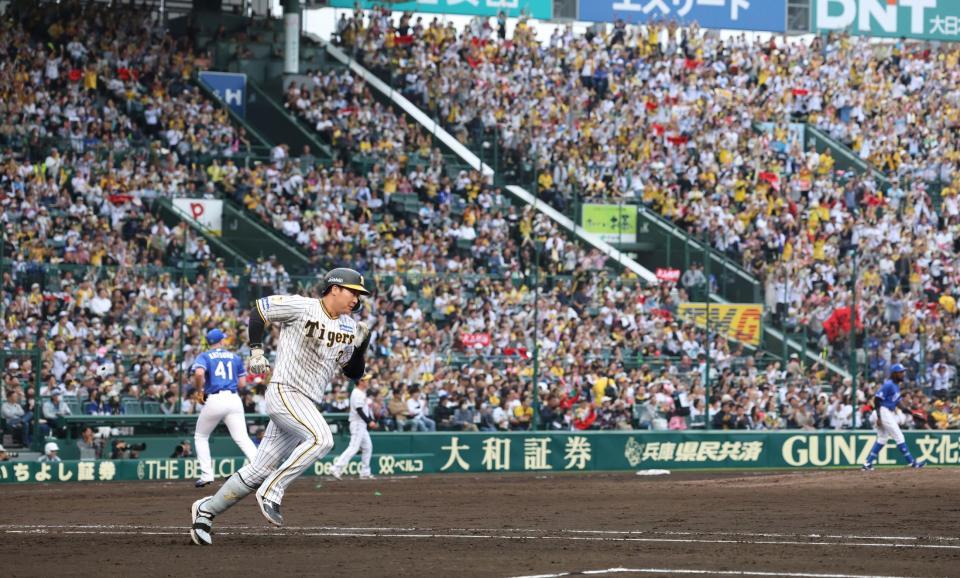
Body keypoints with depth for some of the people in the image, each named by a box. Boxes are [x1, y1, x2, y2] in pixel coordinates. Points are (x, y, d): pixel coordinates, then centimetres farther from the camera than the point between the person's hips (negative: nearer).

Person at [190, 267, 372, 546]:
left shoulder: (348, 327, 12)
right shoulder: (300, 306, -7)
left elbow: (354, 373, 15)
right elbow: (258, 311, 0)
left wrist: (360, 345, -1)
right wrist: (256, 351, -8)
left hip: (307, 405, 7)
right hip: (284, 392, -7)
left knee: (260, 470, 5)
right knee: (321, 439, -30)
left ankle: (206, 509, 16)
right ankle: (271, 492, -21)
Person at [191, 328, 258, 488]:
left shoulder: (204, 357, 4)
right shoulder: (235, 357, 16)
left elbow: (199, 373, -17)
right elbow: (241, 382, 13)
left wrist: (199, 391, -1)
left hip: (214, 400, -3)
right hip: (234, 399, 3)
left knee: (201, 437, 17)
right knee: (242, 438, -5)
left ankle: (207, 474, 8)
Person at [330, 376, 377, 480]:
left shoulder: (362, 393, 17)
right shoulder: (357, 394, -15)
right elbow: (359, 410, -22)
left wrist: (372, 420, 11)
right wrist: (369, 422, -24)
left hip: (362, 425, 11)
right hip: (357, 423, -11)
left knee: (368, 447, 12)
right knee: (353, 448, -14)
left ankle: (365, 472, 14)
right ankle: (337, 468, -17)